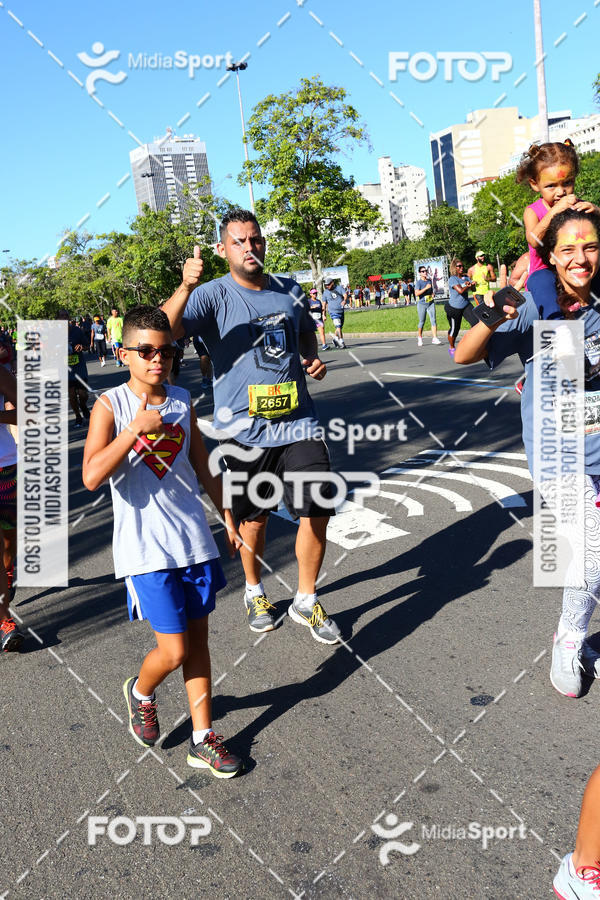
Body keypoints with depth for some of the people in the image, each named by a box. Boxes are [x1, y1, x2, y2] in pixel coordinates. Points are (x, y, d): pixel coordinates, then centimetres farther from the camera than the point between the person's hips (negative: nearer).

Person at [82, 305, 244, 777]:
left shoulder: (182, 401, 6)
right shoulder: (110, 406, -8)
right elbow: (92, 476, -21)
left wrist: (228, 516, 19)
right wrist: (137, 428, -23)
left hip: (194, 539, 5)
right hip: (146, 548, -4)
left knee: (198, 640, 12)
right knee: (173, 651, -2)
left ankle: (203, 740, 27)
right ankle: (140, 691, 33)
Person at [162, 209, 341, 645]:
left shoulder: (290, 290, 8)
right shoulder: (213, 296, -6)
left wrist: (314, 359, 6)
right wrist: (186, 287, -38)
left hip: (300, 424, 4)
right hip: (245, 429, -3)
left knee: (317, 512, 2)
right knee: (254, 518, 10)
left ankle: (306, 601, 23)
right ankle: (255, 592, 37)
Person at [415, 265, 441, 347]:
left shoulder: (429, 280, 11)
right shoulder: (418, 282, -8)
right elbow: (417, 293, -23)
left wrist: (432, 293, 11)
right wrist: (426, 288, -27)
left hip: (431, 303, 4)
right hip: (422, 304, -4)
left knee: (433, 320, -6)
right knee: (422, 322, 2)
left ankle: (435, 338, -6)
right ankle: (420, 338, 19)